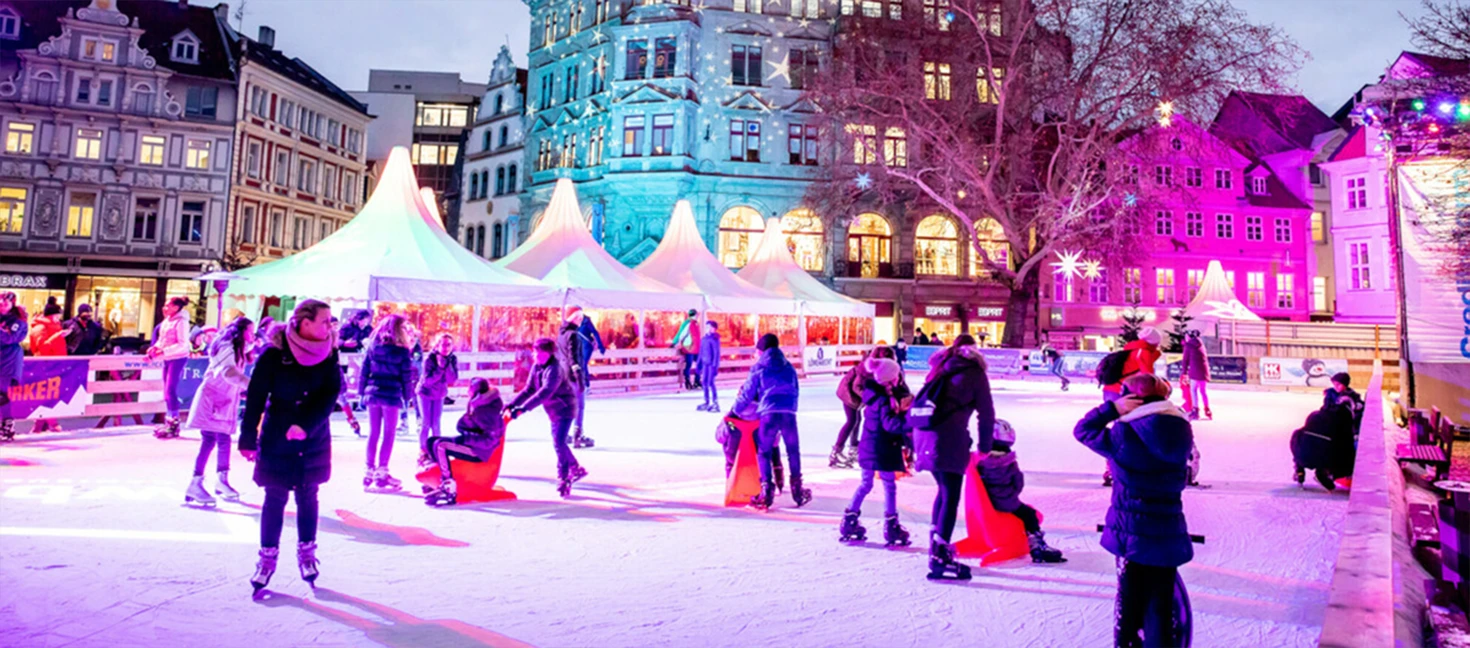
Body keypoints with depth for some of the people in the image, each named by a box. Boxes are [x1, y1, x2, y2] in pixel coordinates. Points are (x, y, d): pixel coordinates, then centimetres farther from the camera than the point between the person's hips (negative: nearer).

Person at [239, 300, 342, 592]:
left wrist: (306, 425, -24)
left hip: (314, 441, 3)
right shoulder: (273, 355, -13)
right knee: (275, 499, 5)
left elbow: (330, 396, -11)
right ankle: (268, 557, 19)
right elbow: (255, 398, -10)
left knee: (307, 497, 12)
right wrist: (248, 439, -8)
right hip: (276, 440, -2)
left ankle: (306, 553, 25)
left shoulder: (328, 354, -5)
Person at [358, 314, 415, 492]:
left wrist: (362, 392, 11)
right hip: (391, 396, -4)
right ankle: (381, 473, 2)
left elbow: (364, 371, 7)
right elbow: (406, 377, -4)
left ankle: (370, 472, 15)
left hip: (372, 394, 4)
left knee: (373, 434, 12)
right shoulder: (402, 351, -5)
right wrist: (407, 396, 5)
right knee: (388, 435, 3)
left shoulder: (373, 346, 6)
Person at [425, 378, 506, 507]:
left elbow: (490, 440, -25)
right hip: (471, 444, 10)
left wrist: (466, 438, -23)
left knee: (440, 446, -24)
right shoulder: (476, 405, 7)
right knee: (432, 441, 9)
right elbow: (460, 427, 14)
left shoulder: (488, 410, -20)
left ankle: (450, 490, -25)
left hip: (480, 451, -10)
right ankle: (443, 483, 6)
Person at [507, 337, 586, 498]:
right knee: (558, 442, 16)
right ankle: (576, 469, 34)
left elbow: (544, 393, -37)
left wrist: (523, 409, -44)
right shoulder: (537, 367, -1)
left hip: (564, 408, -9)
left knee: (559, 443, -17)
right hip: (554, 410, 9)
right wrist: (512, 404, -12)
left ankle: (563, 479, -8)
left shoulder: (554, 370, -26)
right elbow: (529, 389, 1)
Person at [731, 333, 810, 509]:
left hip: (769, 414, -3)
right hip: (789, 413, 3)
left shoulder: (759, 368, 8)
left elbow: (747, 392, 10)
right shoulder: (789, 367, 19)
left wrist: (735, 410, 26)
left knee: (764, 452, 7)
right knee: (793, 451, 16)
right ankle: (797, 490, 19)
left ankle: (767, 492, 0)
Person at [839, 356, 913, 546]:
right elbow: (890, 424, -30)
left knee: (865, 484, 17)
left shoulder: (874, 393, 6)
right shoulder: (885, 400, -21)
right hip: (883, 450, -9)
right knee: (890, 486, 3)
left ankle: (849, 522, 20)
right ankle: (891, 527, 8)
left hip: (869, 447, 9)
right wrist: (909, 423, -39)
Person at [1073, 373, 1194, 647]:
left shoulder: (1122, 434, -15)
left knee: (1129, 598, 13)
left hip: (1130, 529, -2)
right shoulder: (1180, 433, -3)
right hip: (1168, 532, 2)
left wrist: (1112, 408, -5)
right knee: (1161, 602, 11)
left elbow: (1083, 430, -2)